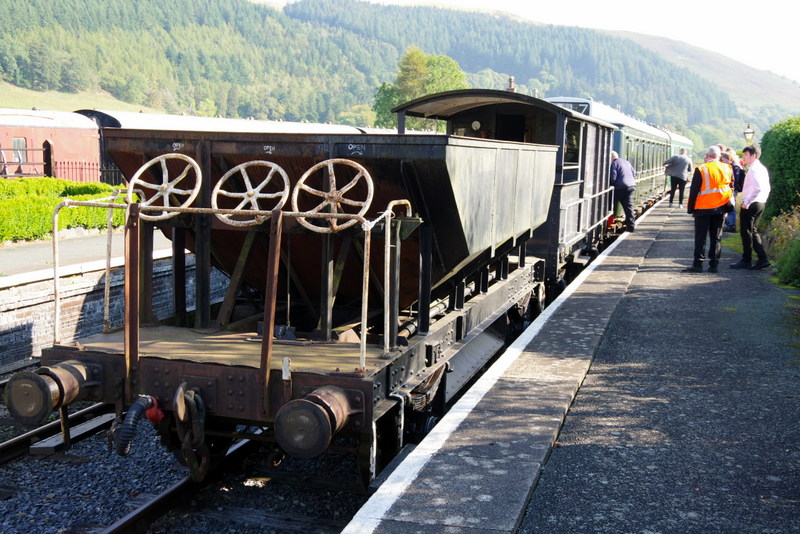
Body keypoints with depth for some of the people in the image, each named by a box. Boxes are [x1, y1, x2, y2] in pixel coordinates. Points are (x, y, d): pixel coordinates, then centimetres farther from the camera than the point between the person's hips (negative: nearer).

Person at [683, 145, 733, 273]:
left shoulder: (701, 170, -11)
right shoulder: (727, 169, 2)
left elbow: (694, 191, -9)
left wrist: (690, 207, -2)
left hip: (703, 208, -4)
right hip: (720, 208, 4)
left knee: (700, 237, 1)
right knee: (716, 237, 10)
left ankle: (698, 264, -2)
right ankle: (714, 264, 10)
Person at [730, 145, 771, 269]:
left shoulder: (753, 169, -16)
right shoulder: (762, 168, 13)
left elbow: (757, 188, -27)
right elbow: (767, 188, 18)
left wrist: (747, 203, -21)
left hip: (749, 205, -10)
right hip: (760, 203, 10)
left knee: (746, 232, 0)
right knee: (753, 231, 16)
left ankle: (746, 261, 7)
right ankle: (762, 259, 13)